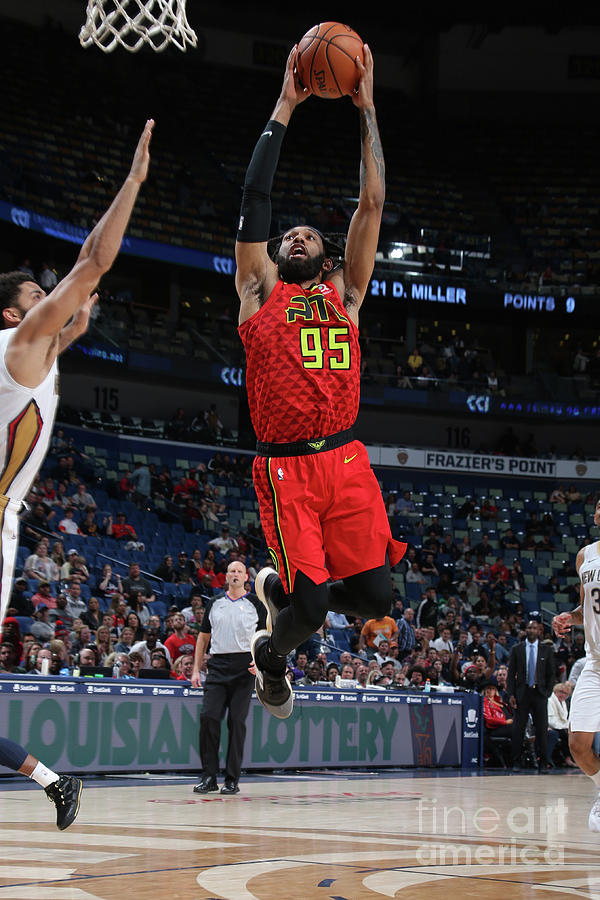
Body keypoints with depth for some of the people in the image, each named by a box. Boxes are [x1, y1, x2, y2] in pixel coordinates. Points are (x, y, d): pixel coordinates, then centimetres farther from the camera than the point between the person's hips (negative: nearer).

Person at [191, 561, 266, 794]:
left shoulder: (255, 604, 7)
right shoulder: (214, 604, 14)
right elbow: (203, 637, 17)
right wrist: (196, 670, 10)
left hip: (244, 668, -2)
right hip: (218, 667, 2)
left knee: (237, 722, -4)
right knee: (208, 717, -8)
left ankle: (232, 779, 3)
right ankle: (209, 777, -1)